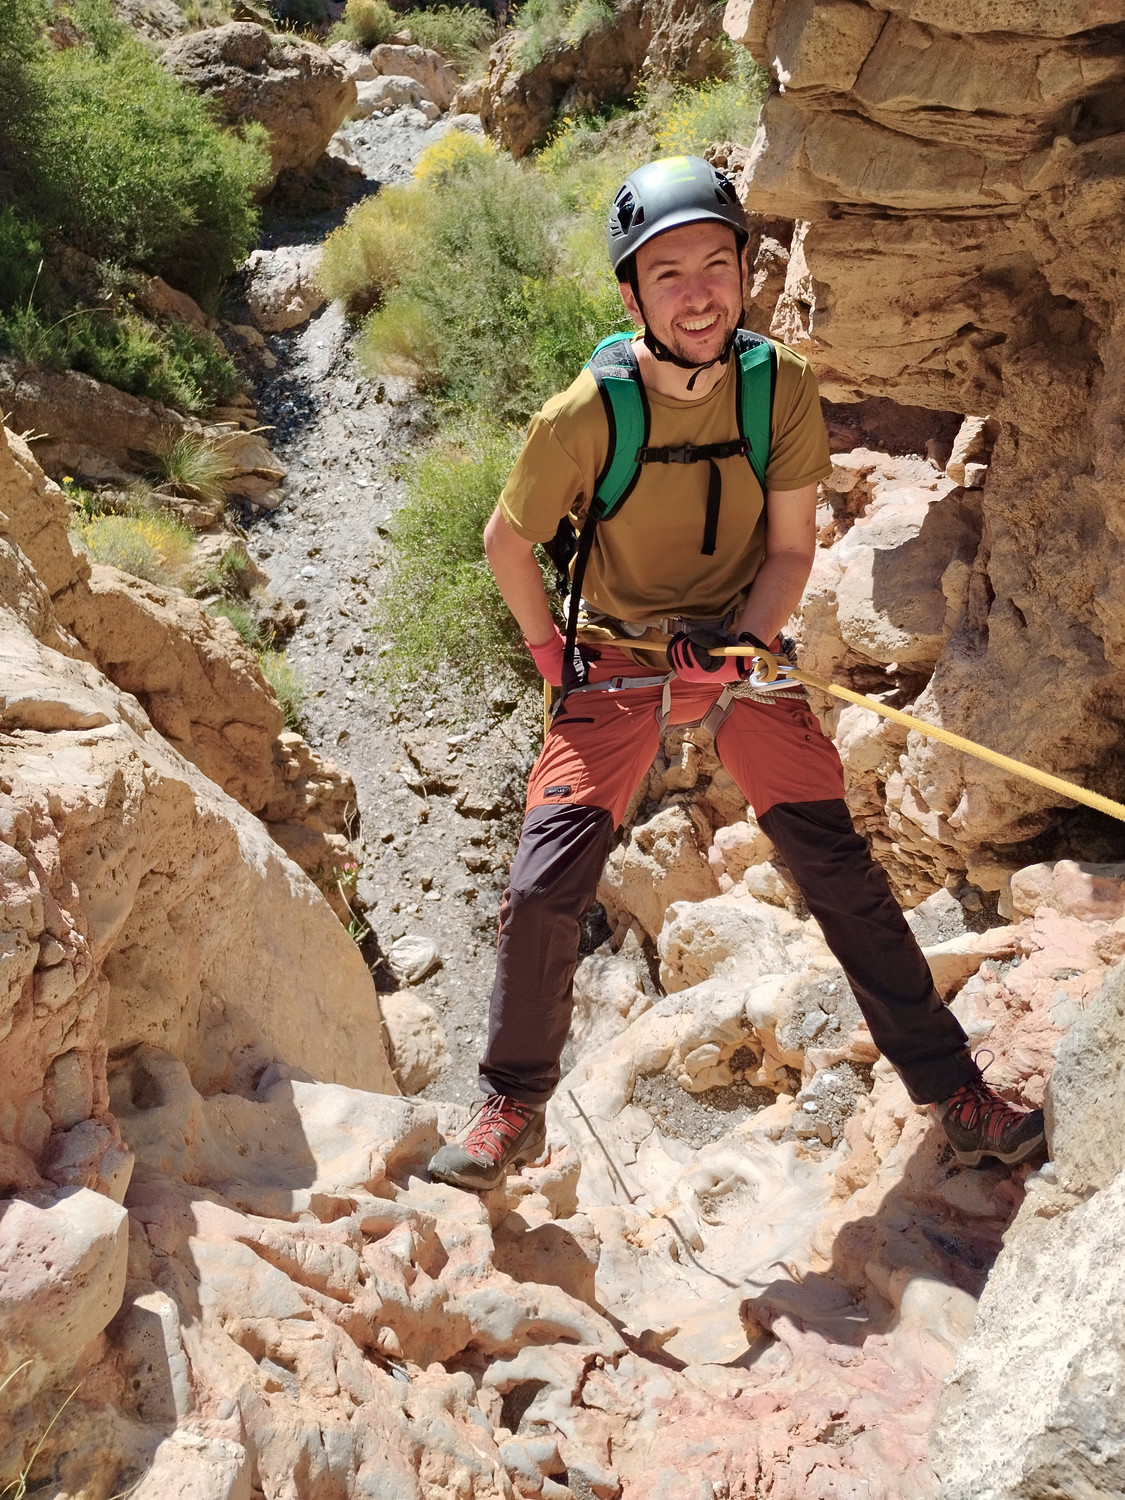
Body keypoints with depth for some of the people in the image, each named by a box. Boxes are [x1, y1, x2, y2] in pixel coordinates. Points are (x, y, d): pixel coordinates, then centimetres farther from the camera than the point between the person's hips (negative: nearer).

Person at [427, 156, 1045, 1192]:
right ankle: (514, 1110, 14)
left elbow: (790, 549, -4)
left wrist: (737, 651, -18)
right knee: (543, 889, -8)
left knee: (841, 872, -1)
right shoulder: (581, 421, -19)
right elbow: (507, 542, -2)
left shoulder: (784, 390, -13)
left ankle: (952, 1088, 15)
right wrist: (552, 654, -6)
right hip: (616, 667, -1)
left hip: (744, 651, 1)